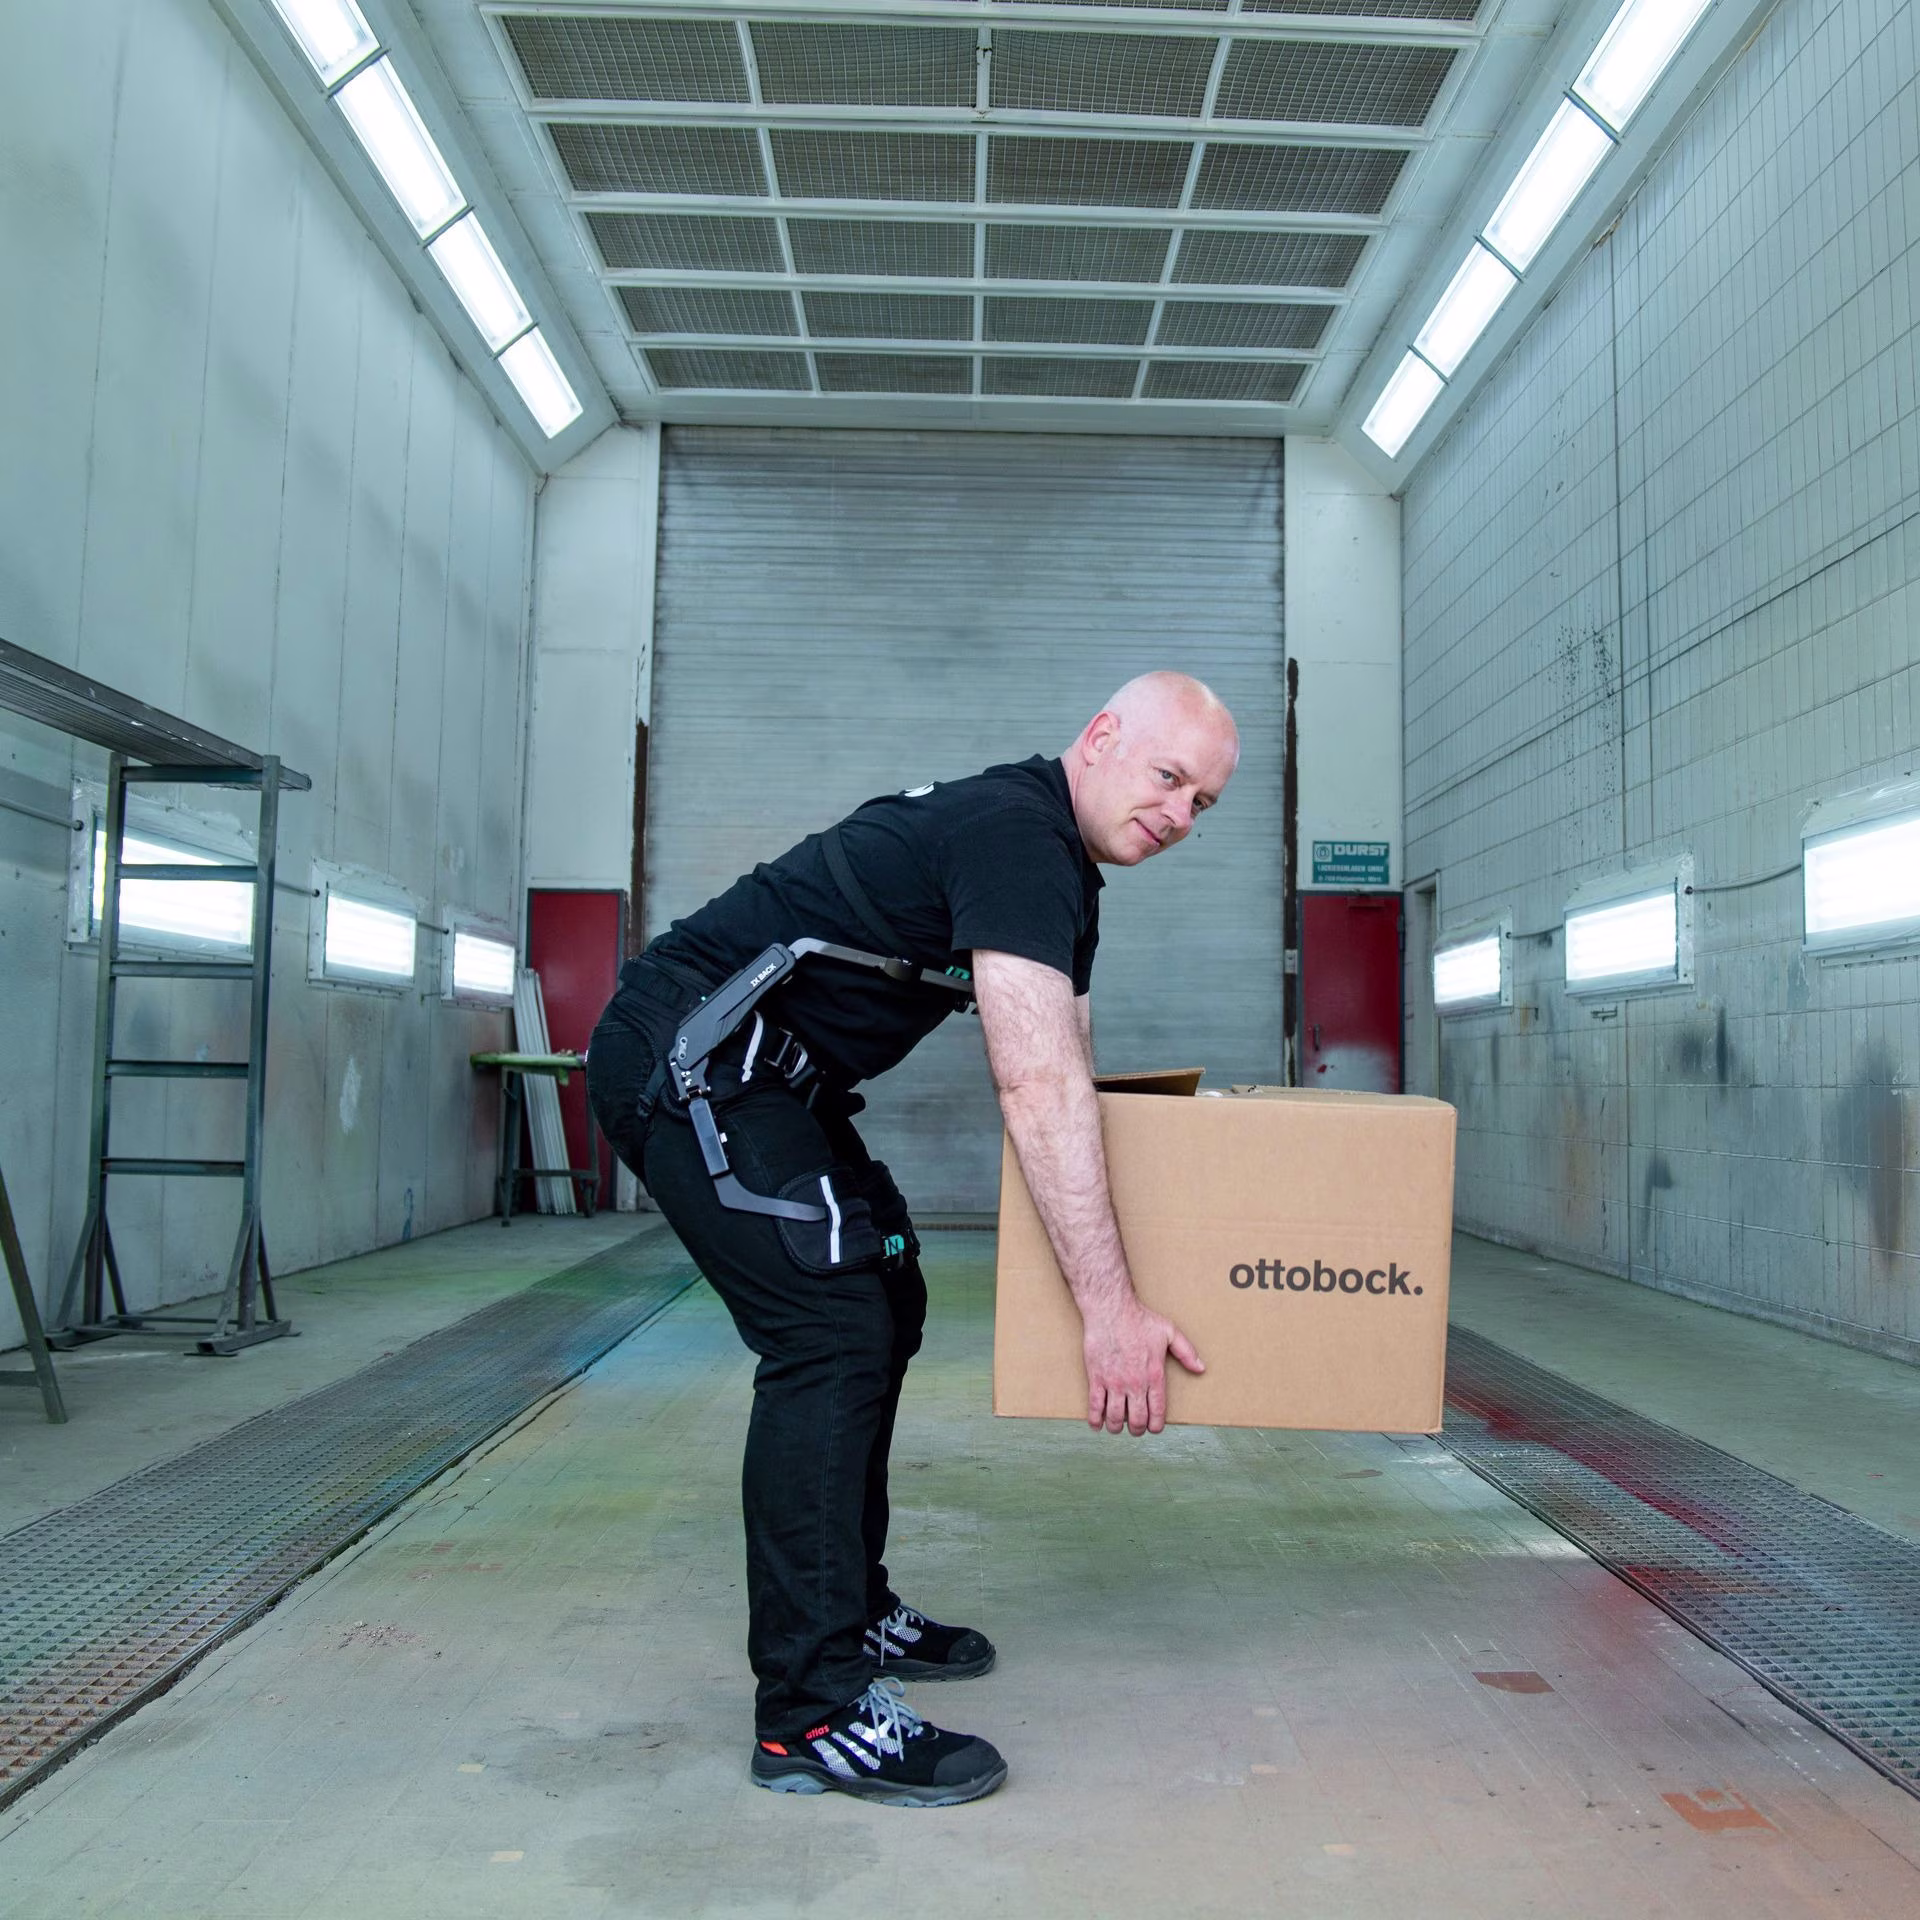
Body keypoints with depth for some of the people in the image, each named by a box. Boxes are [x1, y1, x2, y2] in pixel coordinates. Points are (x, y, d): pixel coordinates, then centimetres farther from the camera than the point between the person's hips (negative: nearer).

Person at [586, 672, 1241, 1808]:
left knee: (883, 1307, 15)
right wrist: (1110, 1305, -27)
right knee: (833, 1332, -16)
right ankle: (814, 1713, -10)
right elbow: (1038, 1087, -27)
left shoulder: (1059, 866, 14)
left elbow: (1068, 1068, 20)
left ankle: (852, 1613, 27)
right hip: (691, 1060, -11)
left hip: (756, 1077, 11)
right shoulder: (1015, 838, -19)